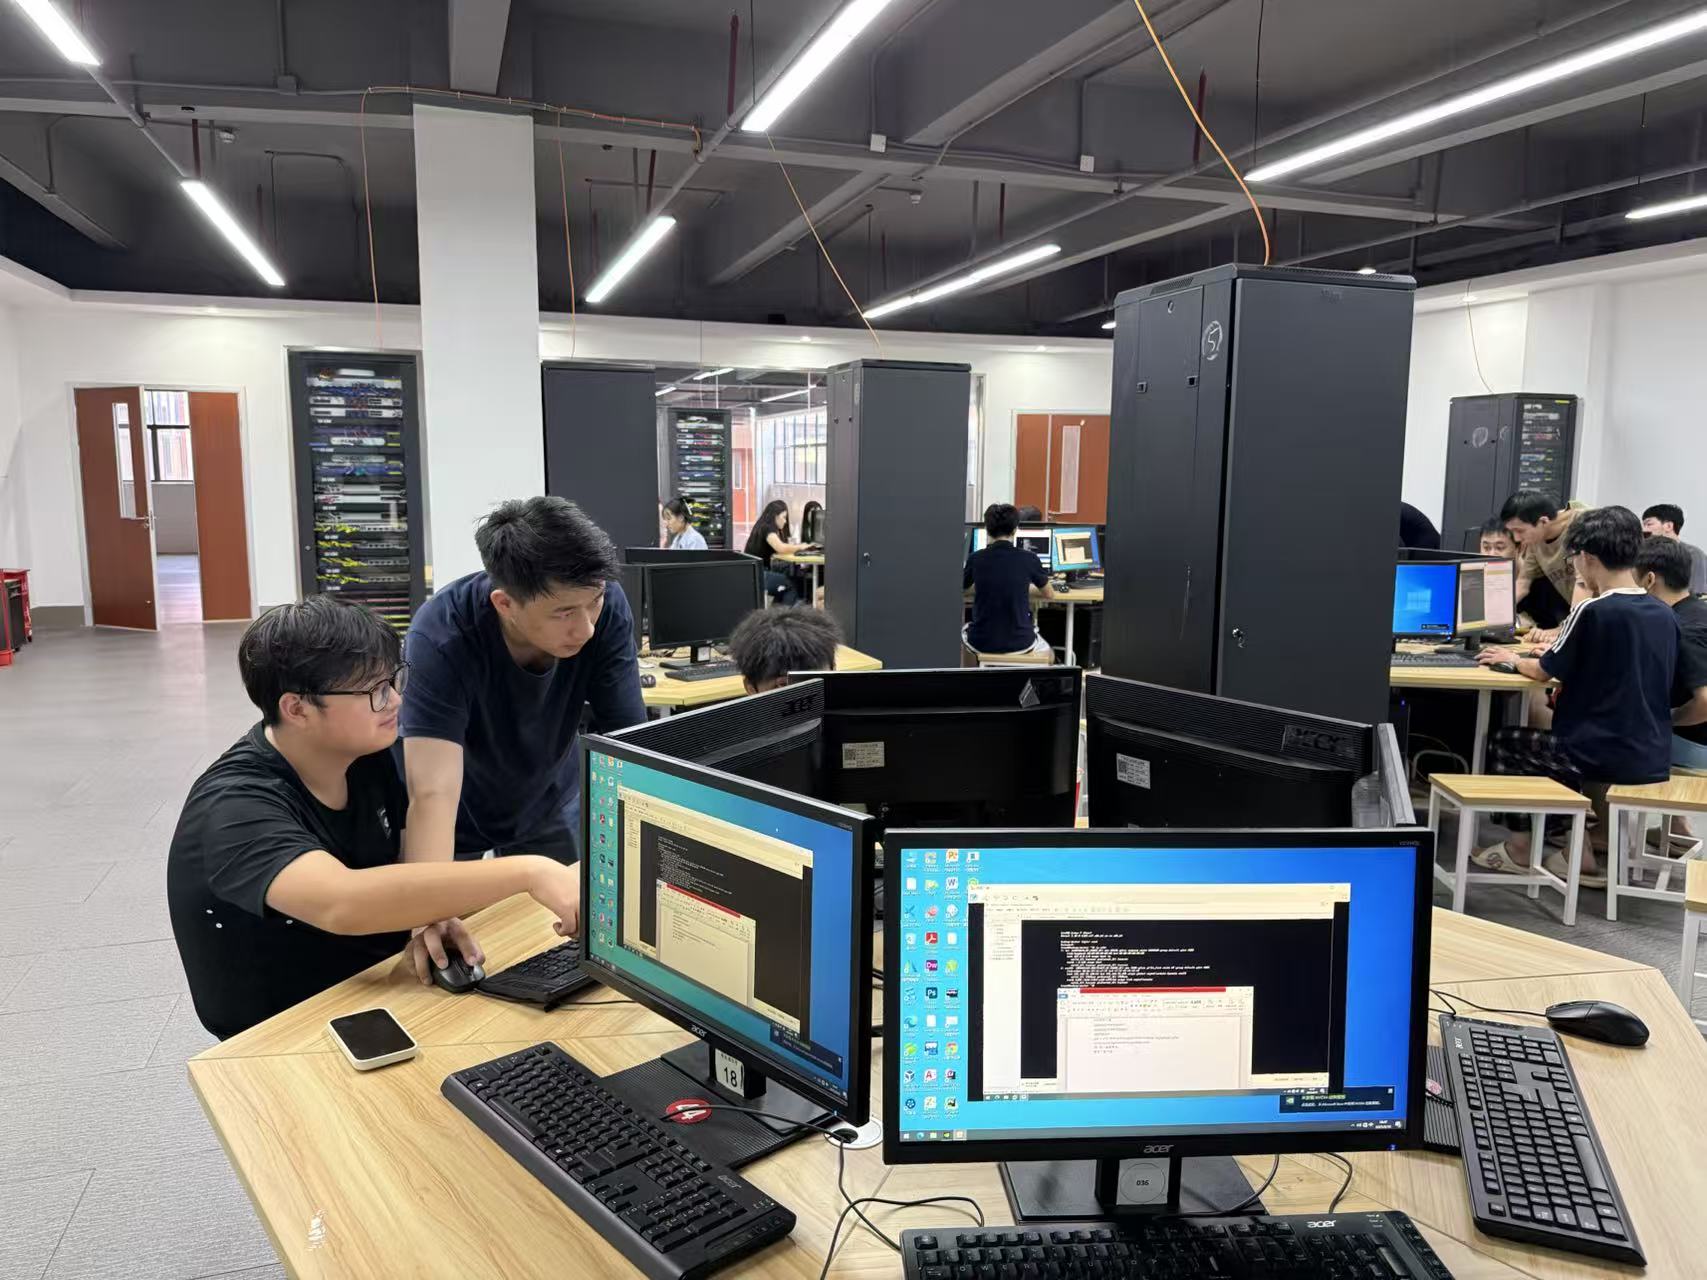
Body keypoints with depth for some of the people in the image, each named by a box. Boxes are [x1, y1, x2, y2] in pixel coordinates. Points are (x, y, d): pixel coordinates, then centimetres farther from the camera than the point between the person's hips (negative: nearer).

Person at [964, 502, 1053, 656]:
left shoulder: (975, 559, -7)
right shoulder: (1029, 559, -9)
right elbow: (1050, 595, 9)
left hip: (981, 643, 1)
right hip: (1019, 643, -1)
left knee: (965, 630, 37)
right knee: (1045, 650, 35)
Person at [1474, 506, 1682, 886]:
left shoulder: (1593, 611, -16)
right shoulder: (1665, 616, 4)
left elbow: (1544, 671, -4)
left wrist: (1513, 659, 15)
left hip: (1606, 759, -7)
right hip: (1654, 761, 7)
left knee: (1502, 746, 15)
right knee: (1545, 738, 29)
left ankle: (1524, 847, 21)